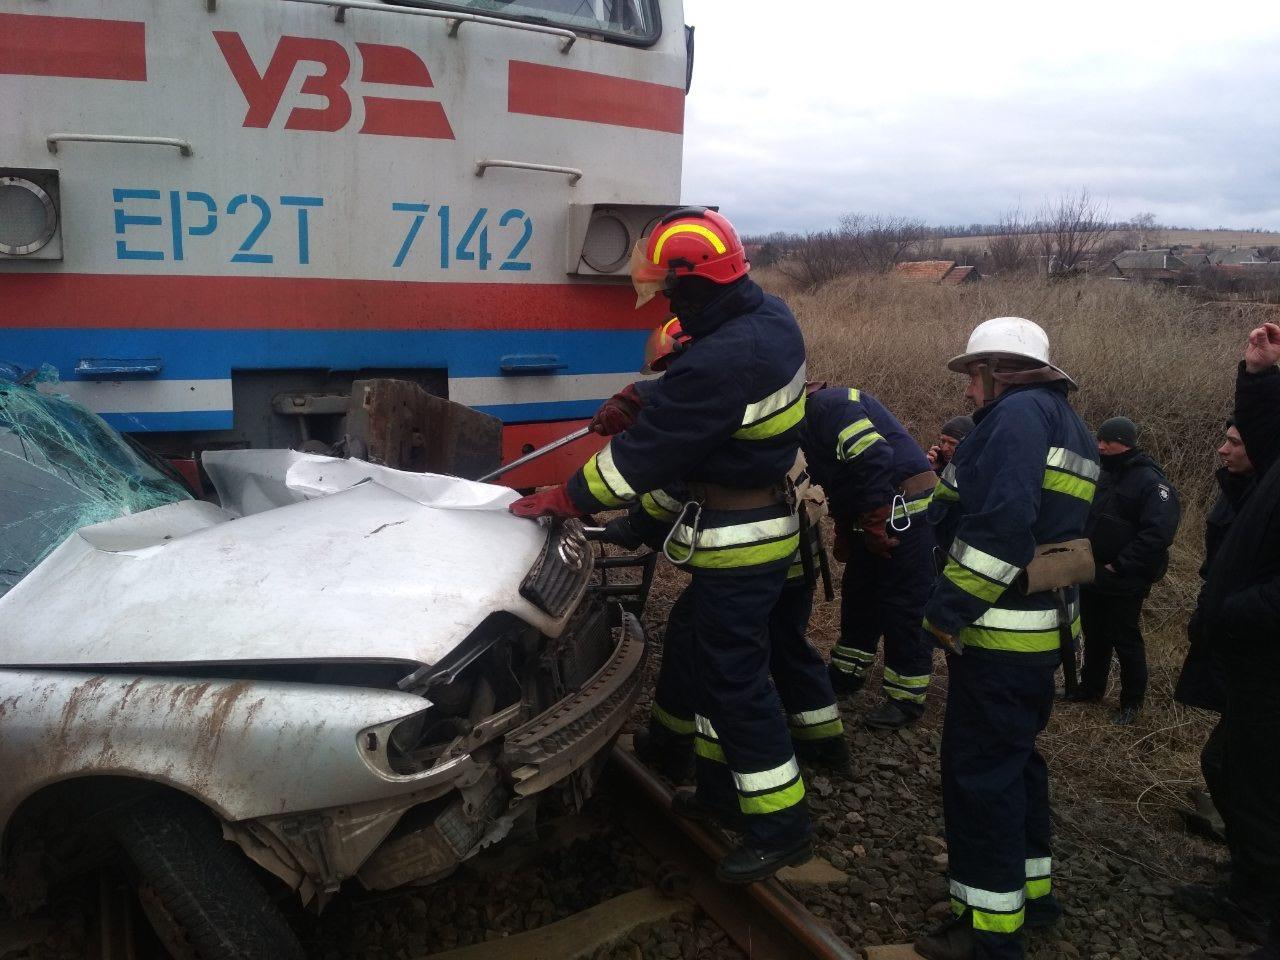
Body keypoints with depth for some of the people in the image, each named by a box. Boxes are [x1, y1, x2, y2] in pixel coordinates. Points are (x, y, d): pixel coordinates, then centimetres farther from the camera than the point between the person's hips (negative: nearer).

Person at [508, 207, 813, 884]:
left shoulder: (717, 364, -29)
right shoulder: (771, 318, 2)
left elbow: (642, 455, -23)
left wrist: (558, 500, -13)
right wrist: (649, 400, 5)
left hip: (735, 545, -10)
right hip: (770, 517, 10)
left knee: (736, 679, 1)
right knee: (715, 656, 21)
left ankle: (781, 827, 15)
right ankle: (722, 784, 37)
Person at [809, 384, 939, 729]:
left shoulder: (828, 405, -16)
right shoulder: (809, 423, 17)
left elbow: (874, 459, -26)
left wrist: (874, 528, -21)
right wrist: (844, 538, 20)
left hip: (907, 512, -11)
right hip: (871, 519, 11)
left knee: (904, 604, -5)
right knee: (858, 596, 18)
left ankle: (908, 697, 4)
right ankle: (846, 674, 31)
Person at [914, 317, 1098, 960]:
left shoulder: (1017, 412, -15)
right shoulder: (1066, 423, 17)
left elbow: (1001, 524, -26)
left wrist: (948, 609, -22)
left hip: (1000, 634, -10)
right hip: (1047, 627, 10)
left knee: (980, 769, -1)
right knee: (1016, 758, 21)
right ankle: (1031, 890, 34)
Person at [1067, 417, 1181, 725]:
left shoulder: (1151, 482, -16)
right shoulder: (1102, 474, 7)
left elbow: (1157, 534, -24)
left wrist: (1118, 567, -22)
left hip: (1125, 583, -7)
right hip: (1092, 577, 7)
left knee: (1126, 641, 4)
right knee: (1094, 636, 19)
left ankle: (1132, 702, 19)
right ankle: (1091, 688, 34)